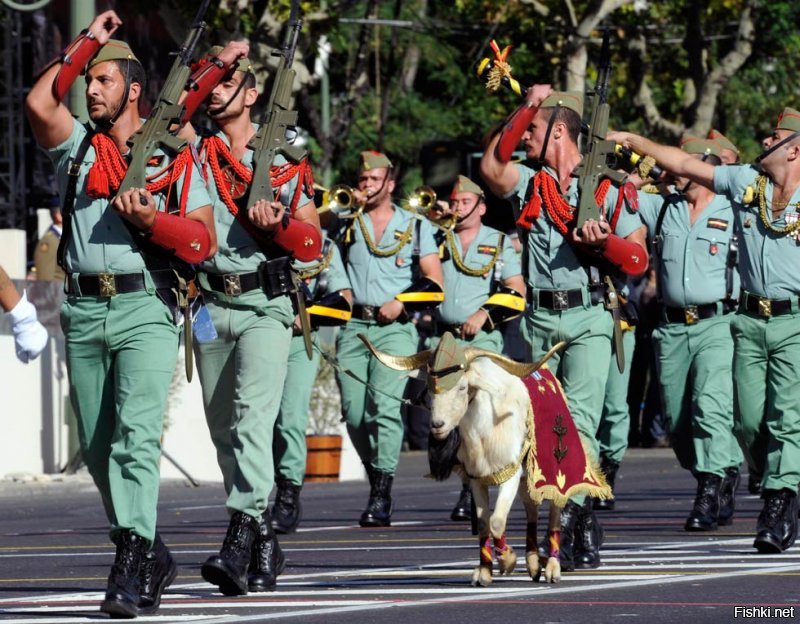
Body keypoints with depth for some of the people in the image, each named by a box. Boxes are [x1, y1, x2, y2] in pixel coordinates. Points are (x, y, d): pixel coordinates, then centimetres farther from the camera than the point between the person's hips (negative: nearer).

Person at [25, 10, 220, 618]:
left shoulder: (176, 159, 7)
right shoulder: (77, 146, 14)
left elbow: (204, 242, 2)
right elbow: (39, 102, -4)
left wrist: (151, 220, -15)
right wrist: (87, 41, 3)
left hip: (146, 310, -4)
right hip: (84, 312, 4)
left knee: (136, 433, -18)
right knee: (98, 445, 8)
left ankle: (132, 567, -25)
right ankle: (153, 554, 21)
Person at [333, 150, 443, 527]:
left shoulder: (416, 226, 12)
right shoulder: (347, 225, 17)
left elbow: (434, 282, 6)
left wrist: (401, 301, -8)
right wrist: (352, 207, 2)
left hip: (395, 328, -3)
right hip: (353, 327, 3)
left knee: (385, 406, -18)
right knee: (355, 413, -4)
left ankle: (381, 500, -22)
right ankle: (377, 479, 17)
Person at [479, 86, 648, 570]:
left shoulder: (607, 190, 3)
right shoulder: (529, 182, 10)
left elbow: (639, 260, 3)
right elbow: (492, 166, -13)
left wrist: (604, 241, -16)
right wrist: (525, 108, -13)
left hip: (587, 318, -4)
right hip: (538, 318, 4)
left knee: (579, 418, -16)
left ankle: (570, 519, -22)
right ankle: (584, 529, 14)